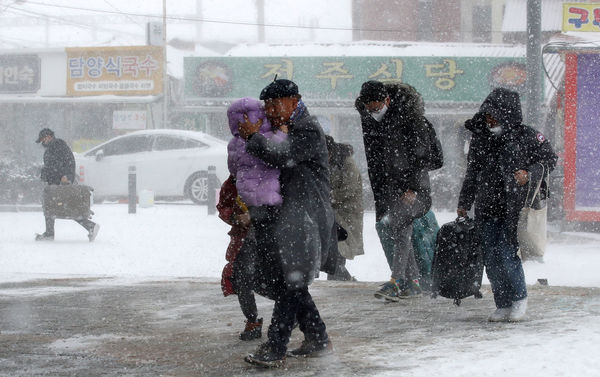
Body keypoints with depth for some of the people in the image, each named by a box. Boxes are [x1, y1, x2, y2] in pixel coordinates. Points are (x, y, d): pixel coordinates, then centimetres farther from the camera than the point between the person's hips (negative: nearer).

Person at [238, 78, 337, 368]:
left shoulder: (309, 132, -12)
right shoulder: (292, 130, 19)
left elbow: (281, 157, -25)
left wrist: (253, 137, -13)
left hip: (305, 221, -10)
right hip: (291, 219, 10)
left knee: (288, 283, -12)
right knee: (288, 281, 12)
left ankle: (275, 350, -13)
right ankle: (318, 339, 19)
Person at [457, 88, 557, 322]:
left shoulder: (525, 136, -3)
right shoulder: (479, 138, 10)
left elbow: (549, 158, 3)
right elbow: (472, 174, 20)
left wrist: (529, 174, -14)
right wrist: (464, 204, 20)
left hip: (514, 208, -5)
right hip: (486, 210, 5)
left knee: (507, 254, -12)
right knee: (491, 259, 2)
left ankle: (520, 299, 11)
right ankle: (503, 306, 14)